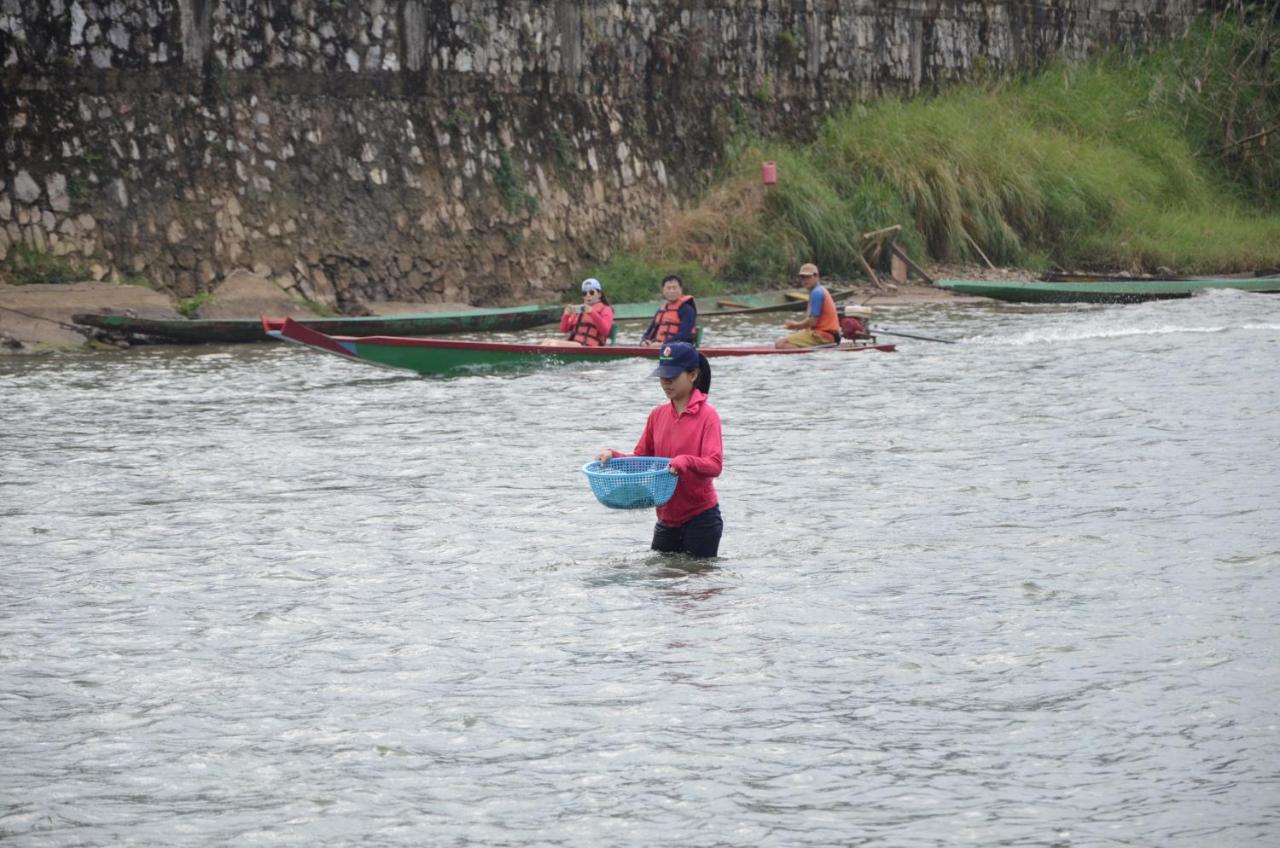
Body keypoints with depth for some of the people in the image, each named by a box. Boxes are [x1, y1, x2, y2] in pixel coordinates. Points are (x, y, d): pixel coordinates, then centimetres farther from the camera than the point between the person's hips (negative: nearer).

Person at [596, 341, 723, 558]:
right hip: (667, 519, 6)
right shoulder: (658, 415, 7)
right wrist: (613, 456, -4)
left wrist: (686, 462, -40)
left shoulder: (707, 415, -12)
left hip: (700, 518, -6)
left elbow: (715, 465, -22)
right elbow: (642, 457, 14)